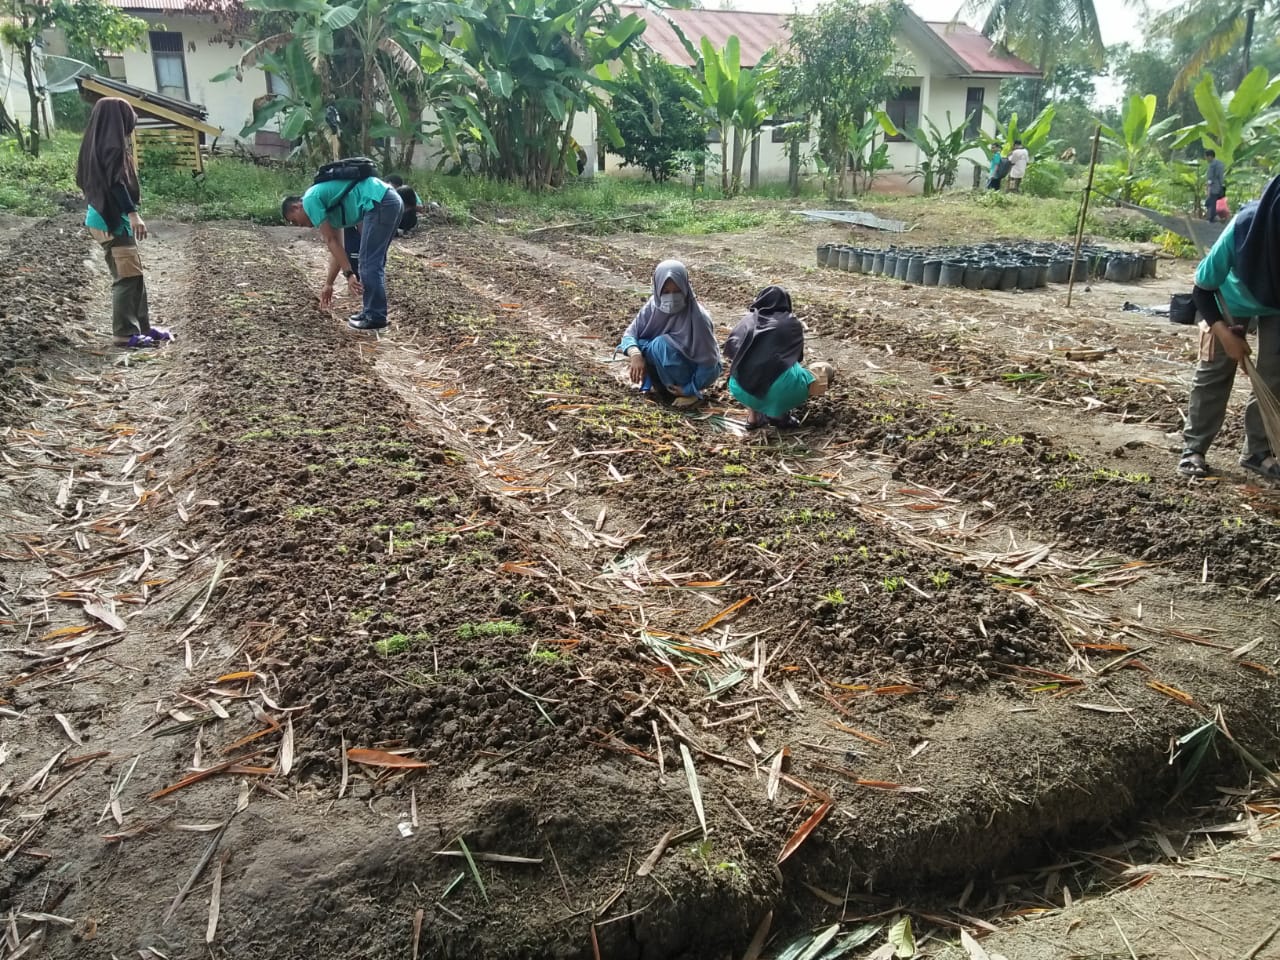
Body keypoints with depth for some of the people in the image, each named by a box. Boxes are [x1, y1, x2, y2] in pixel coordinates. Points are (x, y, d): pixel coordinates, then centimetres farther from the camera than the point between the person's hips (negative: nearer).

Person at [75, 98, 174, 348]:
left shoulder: (96, 143, 13)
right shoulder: (112, 145, -15)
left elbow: (86, 180, 18)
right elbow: (116, 182, -23)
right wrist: (133, 213, -26)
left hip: (104, 215, 10)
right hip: (113, 219, -10)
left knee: (134, 273, 14)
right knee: (128, 276, -6)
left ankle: (142, 326, 20)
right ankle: (124, 333, -2)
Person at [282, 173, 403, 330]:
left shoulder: (310, 200, 4)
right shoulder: (328, 205, 29)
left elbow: (331, 242, -2)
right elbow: (336, 247, 30)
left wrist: (349, 274, -3)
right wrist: (328, 284, 31)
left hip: (379, 203, -10)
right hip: (392, 200, 10)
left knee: (369, 263, -3)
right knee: (374, 262, 16)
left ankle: (375, 317, 1)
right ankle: (372, 312, 21)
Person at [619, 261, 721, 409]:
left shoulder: (697, 316, -29)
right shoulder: (653, 306, -14)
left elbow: (709, 361, -24)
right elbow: (630, 334, -11)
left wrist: (690, 389, -23)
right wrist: (635, 354, -33)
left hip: (698, 371, -5)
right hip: (670, 365, 5)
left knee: (662, 344, -31)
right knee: (637, 346, -19)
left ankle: (691, 394, -14)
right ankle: (661, 387, 0)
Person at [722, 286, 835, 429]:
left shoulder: (749, 319, 15)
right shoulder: (792, 323, 12)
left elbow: (730, 349, 9)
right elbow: (798, 355, 23)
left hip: (741, 389, 3)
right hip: (778, 387, -3)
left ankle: (753, 416, 20)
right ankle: (777, 413, 11)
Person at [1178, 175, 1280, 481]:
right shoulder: (1245, 225, -38)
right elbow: (1202, 287, -22)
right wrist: (1224, 332, -29)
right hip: (1233, 300, -1)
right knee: (1213, 370, -2)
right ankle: (1194, 448, 6)